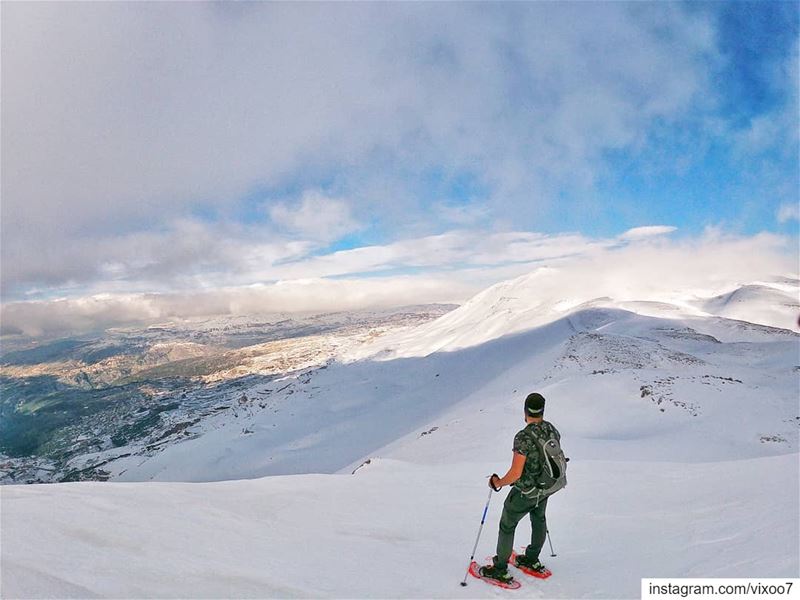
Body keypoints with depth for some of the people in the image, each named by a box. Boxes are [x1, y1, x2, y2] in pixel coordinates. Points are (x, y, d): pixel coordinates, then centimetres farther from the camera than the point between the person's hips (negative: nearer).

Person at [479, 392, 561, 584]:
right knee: (539, 520, 28)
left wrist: (498, 483, -11)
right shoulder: (552, 430, -9)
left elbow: (515, 474, -29)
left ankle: (500, 570, 24)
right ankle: (532, 560, 46)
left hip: (525, 492, -7)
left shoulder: (523, 438, -32)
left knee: (507, 526, 11)